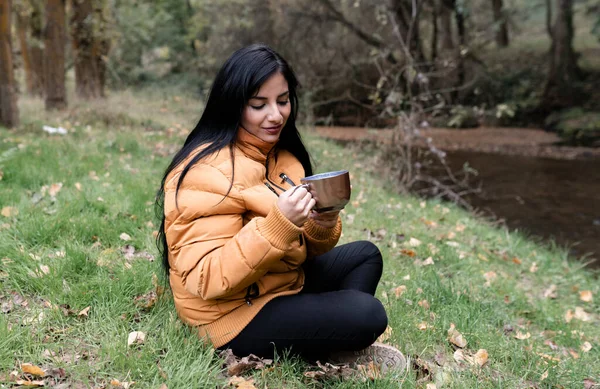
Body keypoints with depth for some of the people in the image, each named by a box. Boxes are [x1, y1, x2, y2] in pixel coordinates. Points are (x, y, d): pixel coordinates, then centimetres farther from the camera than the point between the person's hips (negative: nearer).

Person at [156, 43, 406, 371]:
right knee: (367, 315, -21)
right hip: (235, 314, -9)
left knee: (365, 255, 12)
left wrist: (322, 225, -15)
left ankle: (335, 344, -1)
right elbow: (208, 279, -27)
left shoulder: (281, 156, 5)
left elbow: (302, 247, 8)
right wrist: (278, 223, -36)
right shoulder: (209, 173, -22)